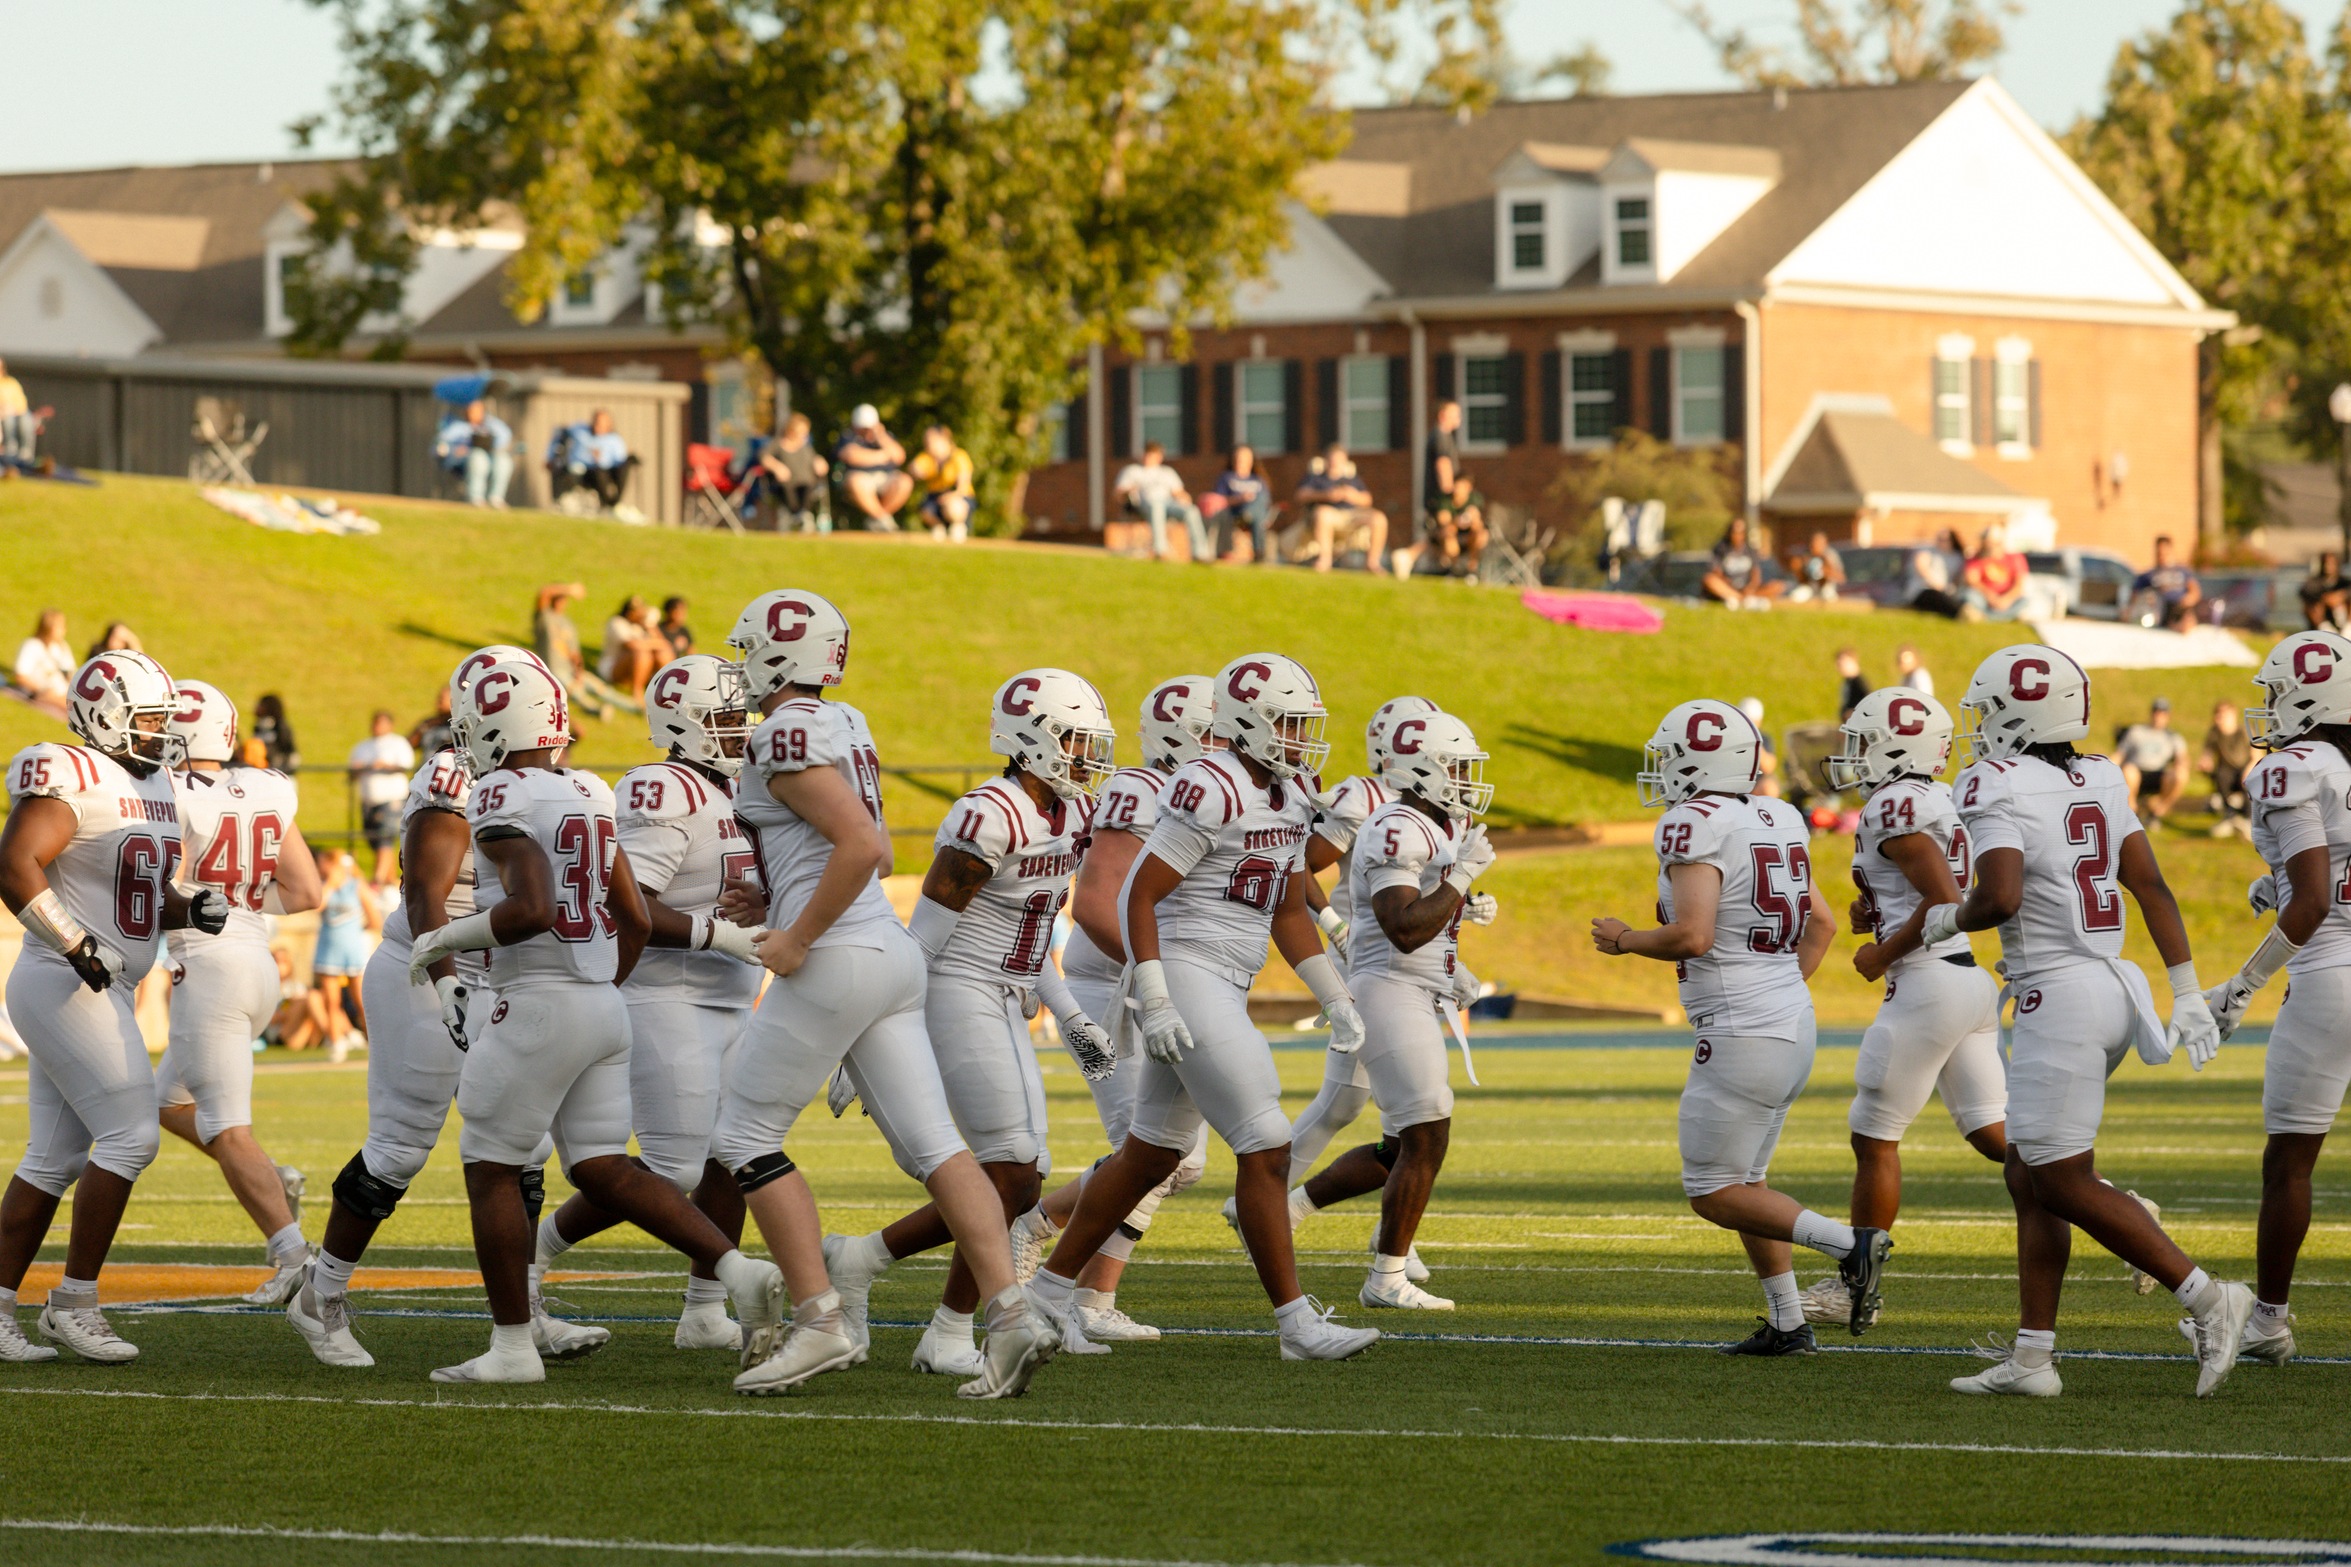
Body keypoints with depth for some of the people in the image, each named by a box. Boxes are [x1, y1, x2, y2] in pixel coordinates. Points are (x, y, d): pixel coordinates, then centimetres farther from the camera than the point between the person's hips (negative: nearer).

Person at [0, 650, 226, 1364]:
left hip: (100, 993, 10)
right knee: (130, 1135, -12)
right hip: (64, 986, -10)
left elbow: (148, 898, 23)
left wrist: (191, 910, 2)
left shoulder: (150, 785, 15)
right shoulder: (69, 780, -15)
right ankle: (74, 1301, -5)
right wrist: (80, 947, -24)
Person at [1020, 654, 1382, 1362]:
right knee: (1265, 1147, -11)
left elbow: (1288, 912, 23)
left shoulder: (1290, 795, 13)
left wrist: (1336, 998, 18)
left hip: (1226, 987, 10)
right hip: (1185, 977, -10)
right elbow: (1139, 894, -16)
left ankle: (1050, 1288, 25)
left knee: (1150, 1155, 15)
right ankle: (1296, 1322, -8)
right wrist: (1153, 1003, -21)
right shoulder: (1211, 791, -16)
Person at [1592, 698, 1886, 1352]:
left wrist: (1624, 940, -7)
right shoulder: (1775, 821, 11)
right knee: (1742, 1179, 18)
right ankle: (1788, 1324, 16)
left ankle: (1848, 1244, -14)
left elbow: (1692, 935, -24)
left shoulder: (1695, 824, -15)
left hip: (1742, 1035, -9)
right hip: (1794, 1025, 9)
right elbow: (1821, 924, 18)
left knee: (1714, 1194, 0)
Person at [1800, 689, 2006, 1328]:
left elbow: (1945, 900, -22)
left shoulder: (1895, 807, -14)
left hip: (1926, 983, -9)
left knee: (1875, 1138, 3)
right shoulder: (1941, 800, 16)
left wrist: (1882, 954, -11)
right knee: (1994, 1135, 8)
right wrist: (1876, 913, 12)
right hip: (1972, 981, 10)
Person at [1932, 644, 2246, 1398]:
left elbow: (2000, 896, -25)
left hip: (2058, 996, -9)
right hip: (2112, 986, 9)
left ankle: (2207, 1297, -6)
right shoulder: (2097, 783, 11)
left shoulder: (1997, 788, -12)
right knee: (2028, 1175, 13)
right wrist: (2187, 991, 13)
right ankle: (2031, 1357, 12)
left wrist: (1949, 920, -5)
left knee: (2065, 1184, -1)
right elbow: (2152, 888, 11)